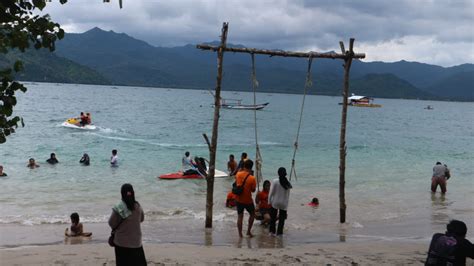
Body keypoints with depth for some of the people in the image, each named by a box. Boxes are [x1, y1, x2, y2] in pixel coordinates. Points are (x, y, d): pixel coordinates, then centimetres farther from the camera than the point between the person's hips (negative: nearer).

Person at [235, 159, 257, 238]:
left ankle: (240, 234, 13)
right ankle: (248, 231, 21)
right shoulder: (252, 178, -20)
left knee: (240, 216, 10)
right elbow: (253, 190, -11)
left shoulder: (238, 174, -7)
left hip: (239, 199, 4)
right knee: (252, 214, 20)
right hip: (248, 200, -3)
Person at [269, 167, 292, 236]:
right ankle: (279, 232, 10)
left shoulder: (275, 181, -12)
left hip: (275, 202, -1)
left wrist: (269, 201, 0)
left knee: (273, 217, 13)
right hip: (284, 203, 2)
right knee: (281, 219, 9)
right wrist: (287, 202, 13)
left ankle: (272, 231, 13)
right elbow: (288, 194, 2)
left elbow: (271, 192, -9)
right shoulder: (287, 183, -3)